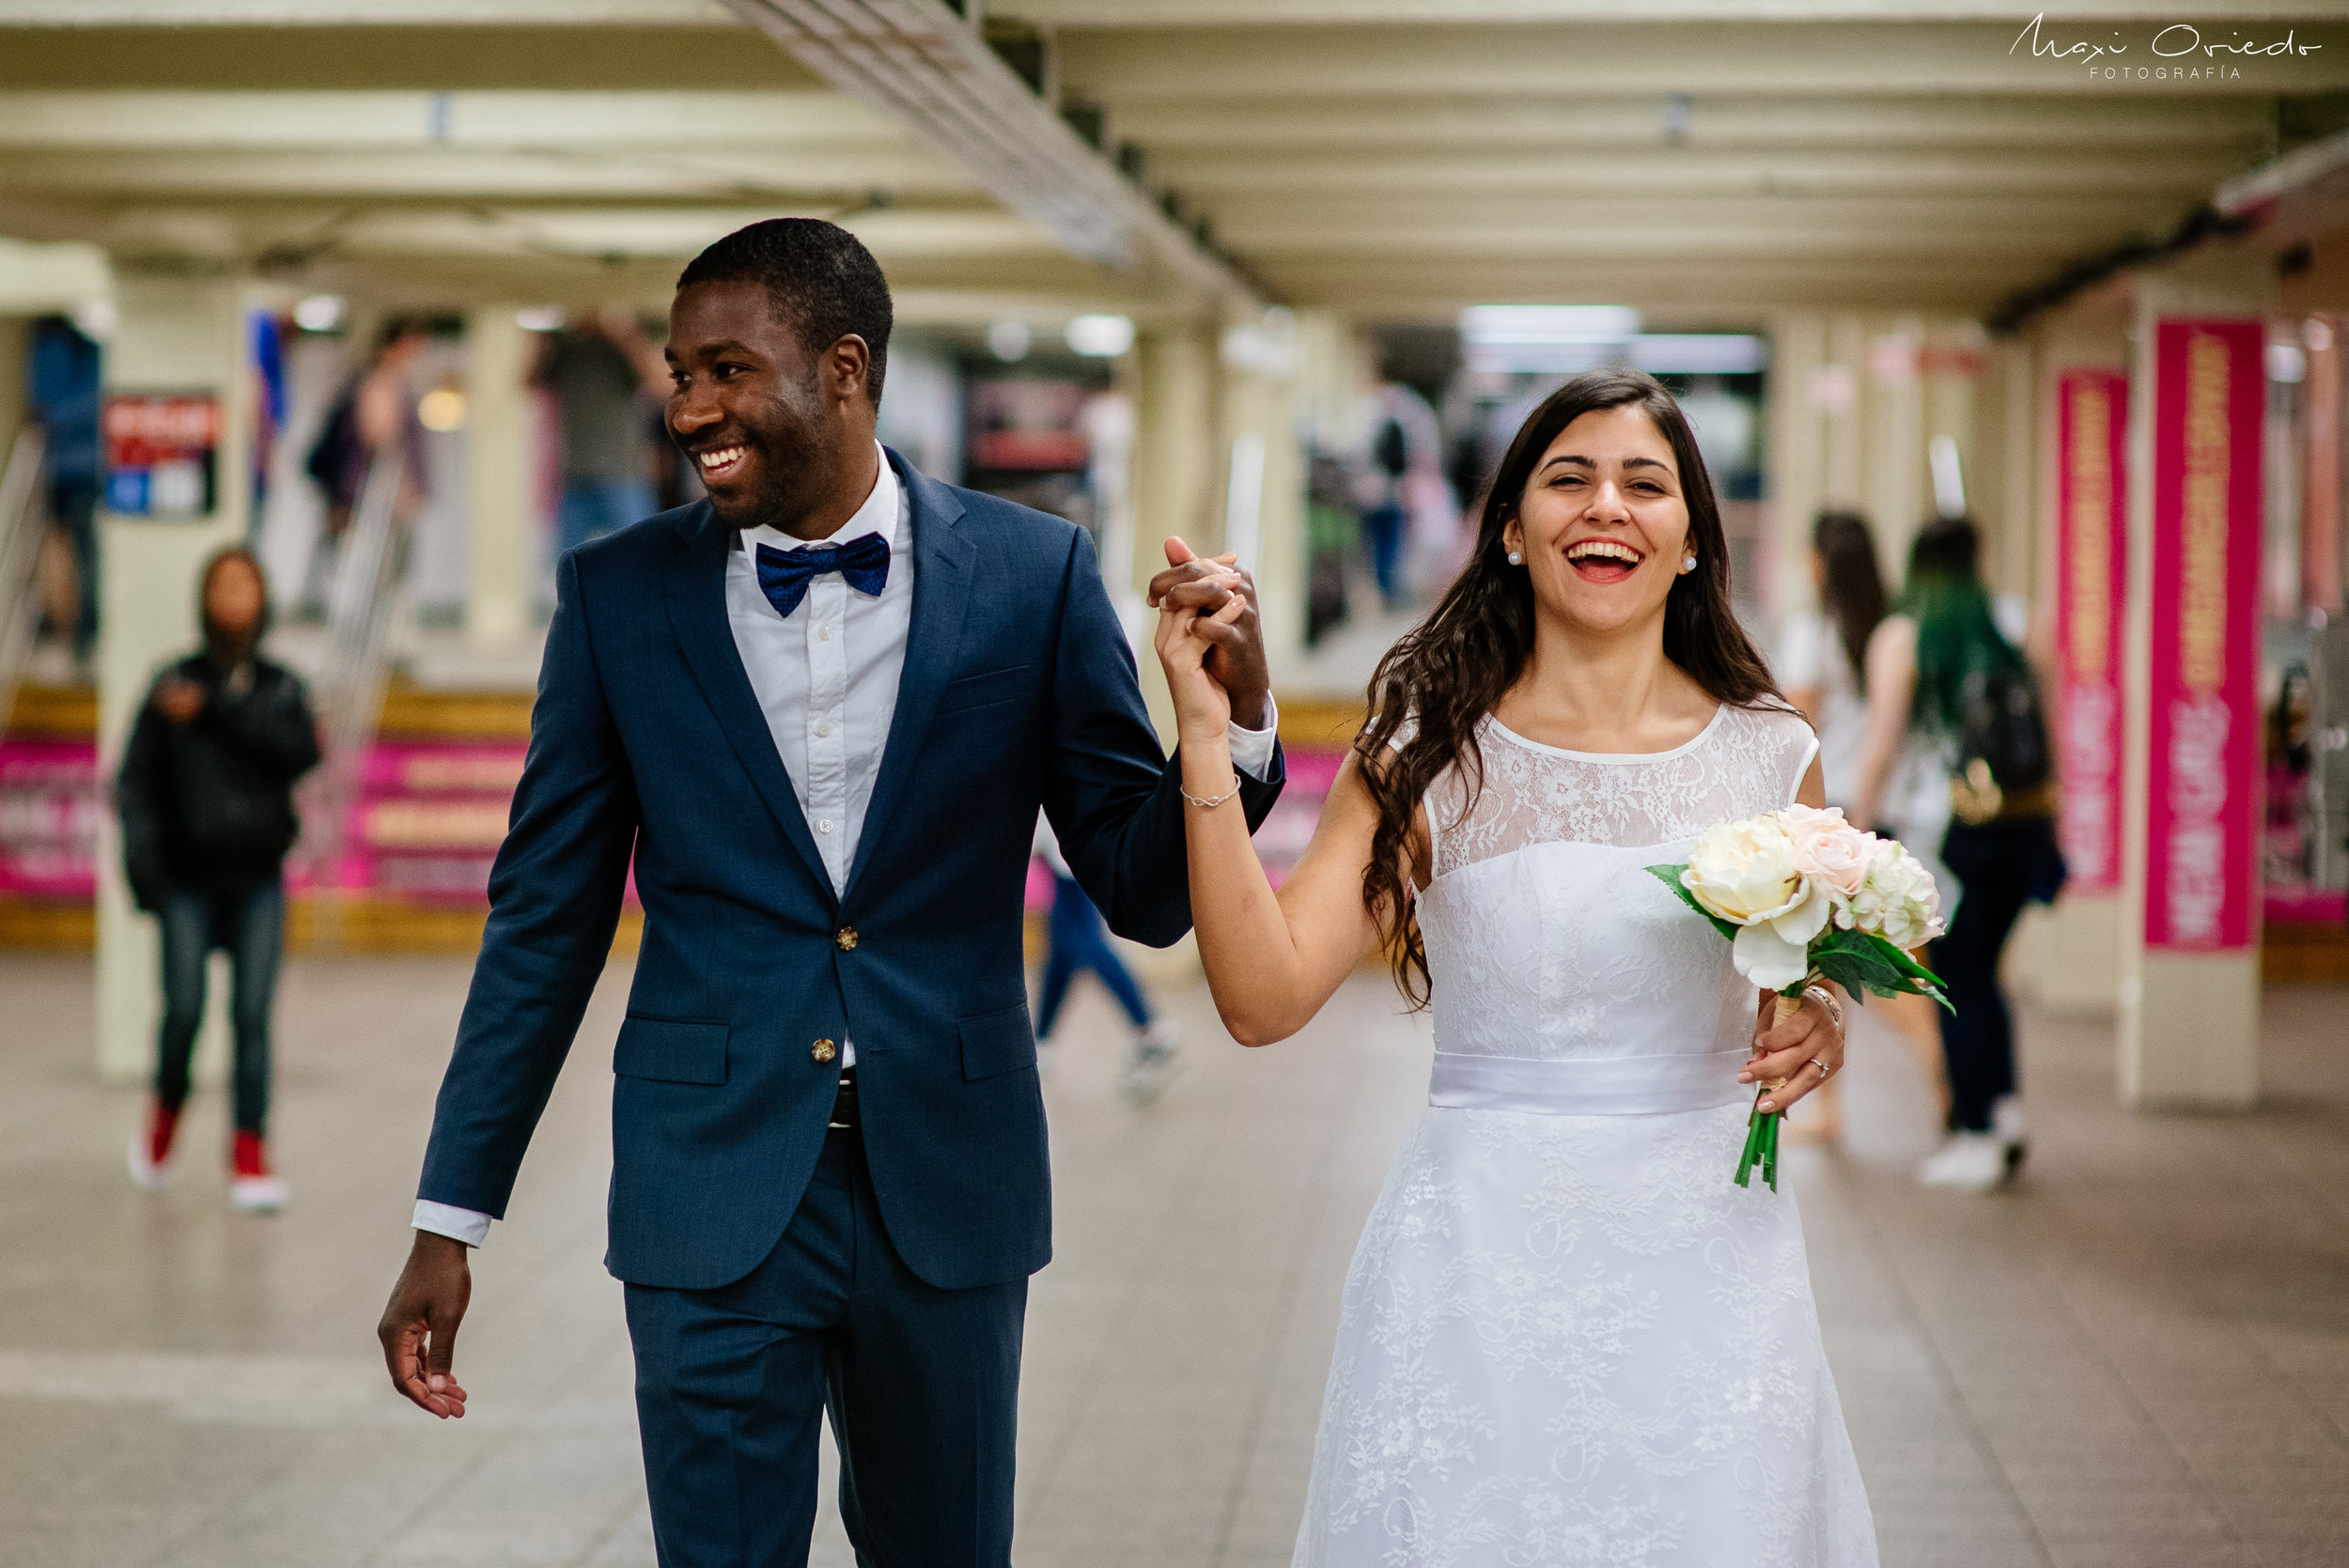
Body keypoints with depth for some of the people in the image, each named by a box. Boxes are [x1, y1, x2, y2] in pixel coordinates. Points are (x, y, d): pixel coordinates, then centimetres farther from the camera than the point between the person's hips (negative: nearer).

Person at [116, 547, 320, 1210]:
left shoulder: (281, 687, 8)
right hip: (189, 880, -1)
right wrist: (142, 864, -12)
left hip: (259, 881, 1)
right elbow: (135, 781, 0)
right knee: (184, 1010, -6)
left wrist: (216, 712, -15)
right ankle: (166, 1108, 23)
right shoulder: (172, 684, 3)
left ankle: (250, 1151, 0)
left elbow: (301, 751, -11)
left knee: (252, 1013, -5)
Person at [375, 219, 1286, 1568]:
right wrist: (450, 1221, 2)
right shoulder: (620, 594, 0)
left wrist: (1235, 721, -19)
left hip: (948, 1196, 1)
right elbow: (546, 920, 4)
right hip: (714, 1194, 0)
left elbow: (1144, 892, 0)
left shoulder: (1031, 574, -3)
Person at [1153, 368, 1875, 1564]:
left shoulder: (1771, 756, 3)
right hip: (1479, 1265, -1)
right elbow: (1264, 996, -12)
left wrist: (1816, 1037, -8)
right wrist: (1205, 734, -16)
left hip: (1702, 1254, 2)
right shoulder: (1428, 754, -2)